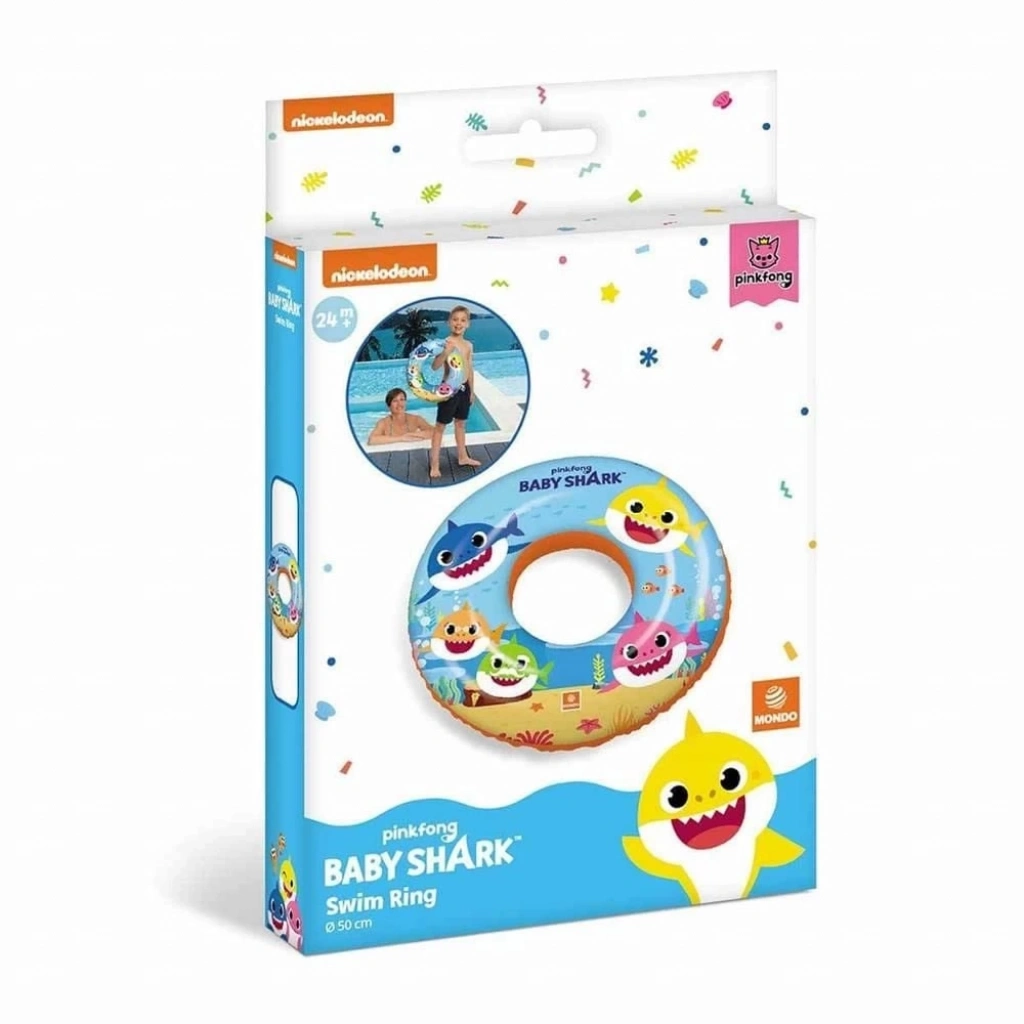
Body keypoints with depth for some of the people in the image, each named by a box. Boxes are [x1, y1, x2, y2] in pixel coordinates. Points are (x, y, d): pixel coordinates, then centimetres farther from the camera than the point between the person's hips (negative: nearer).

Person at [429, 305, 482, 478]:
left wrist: (471, 391, 19)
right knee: (440, 425, -1)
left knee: (461, 423, 21)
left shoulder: (468, 345, 6)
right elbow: (435, 366, -25)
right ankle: (435, 464, 0)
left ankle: (463, 457, 35)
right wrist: (446, 352, -41)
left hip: (464, 388, 7)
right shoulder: (446, 343, -16)